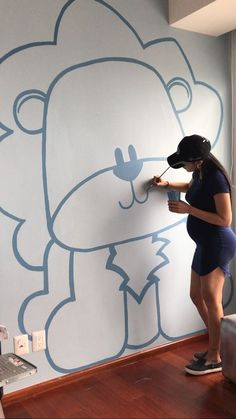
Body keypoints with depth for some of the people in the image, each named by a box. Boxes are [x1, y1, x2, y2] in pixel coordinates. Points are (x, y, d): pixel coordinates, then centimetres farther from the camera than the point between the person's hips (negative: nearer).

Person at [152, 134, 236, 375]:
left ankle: (215, 358, 11)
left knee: (211, 300, -3)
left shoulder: (216, 179, -21)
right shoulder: (200, 175, 6)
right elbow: (191, 188, 31)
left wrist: (188, 209, -22)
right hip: (206, 244, 10)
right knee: (197, 296, 14)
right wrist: (167, 184, 16)